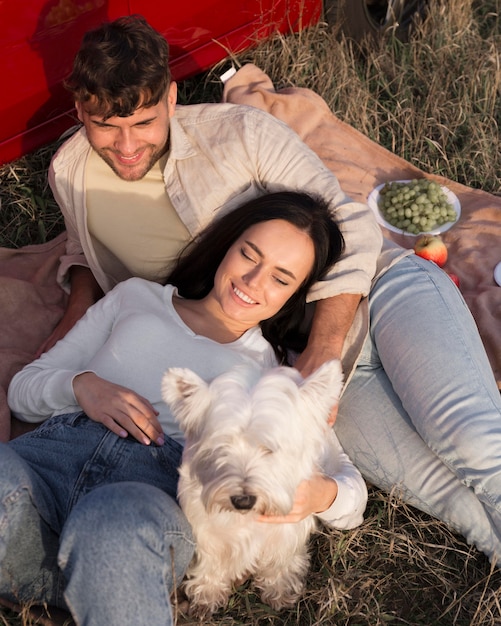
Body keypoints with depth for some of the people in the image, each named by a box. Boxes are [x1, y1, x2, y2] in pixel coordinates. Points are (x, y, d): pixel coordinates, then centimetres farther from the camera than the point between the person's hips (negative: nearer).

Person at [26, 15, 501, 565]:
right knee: (444, 490, -18)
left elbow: (349, 228, -9)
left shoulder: (238, 131, -7)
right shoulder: (71, 175, 5)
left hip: (378, 288, -2)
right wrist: (78, 312, 6)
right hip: (308, 355, 2)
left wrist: (321, 354, -20)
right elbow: (89, 250, 28)